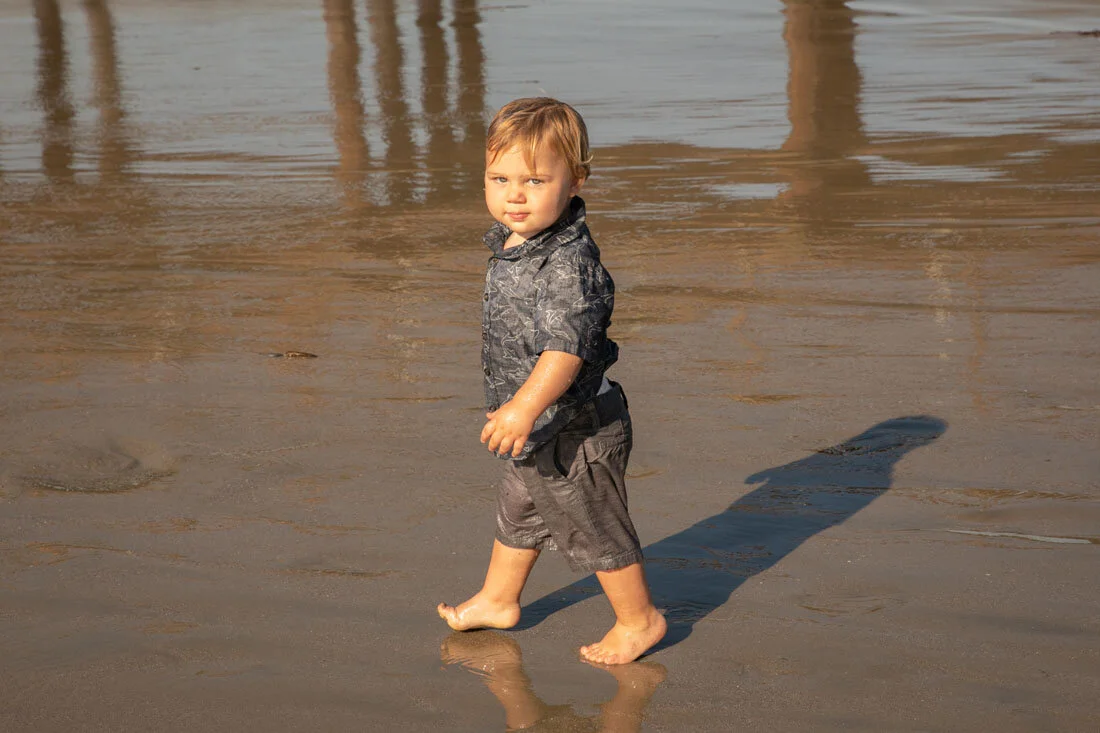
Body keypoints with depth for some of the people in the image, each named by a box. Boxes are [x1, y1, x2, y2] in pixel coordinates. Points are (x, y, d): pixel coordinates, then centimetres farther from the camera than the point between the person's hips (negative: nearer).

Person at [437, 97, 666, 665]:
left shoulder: (569, 262, -29)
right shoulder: (513, 244, 2)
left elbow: (566, 346, -37)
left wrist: (524, 408, -44)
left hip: (575, 432, -10)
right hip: (537, 432, 10)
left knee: (595, 531, 8)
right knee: (517, 513, 27)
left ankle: (639, 619, 26)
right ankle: (497, 600, 47)